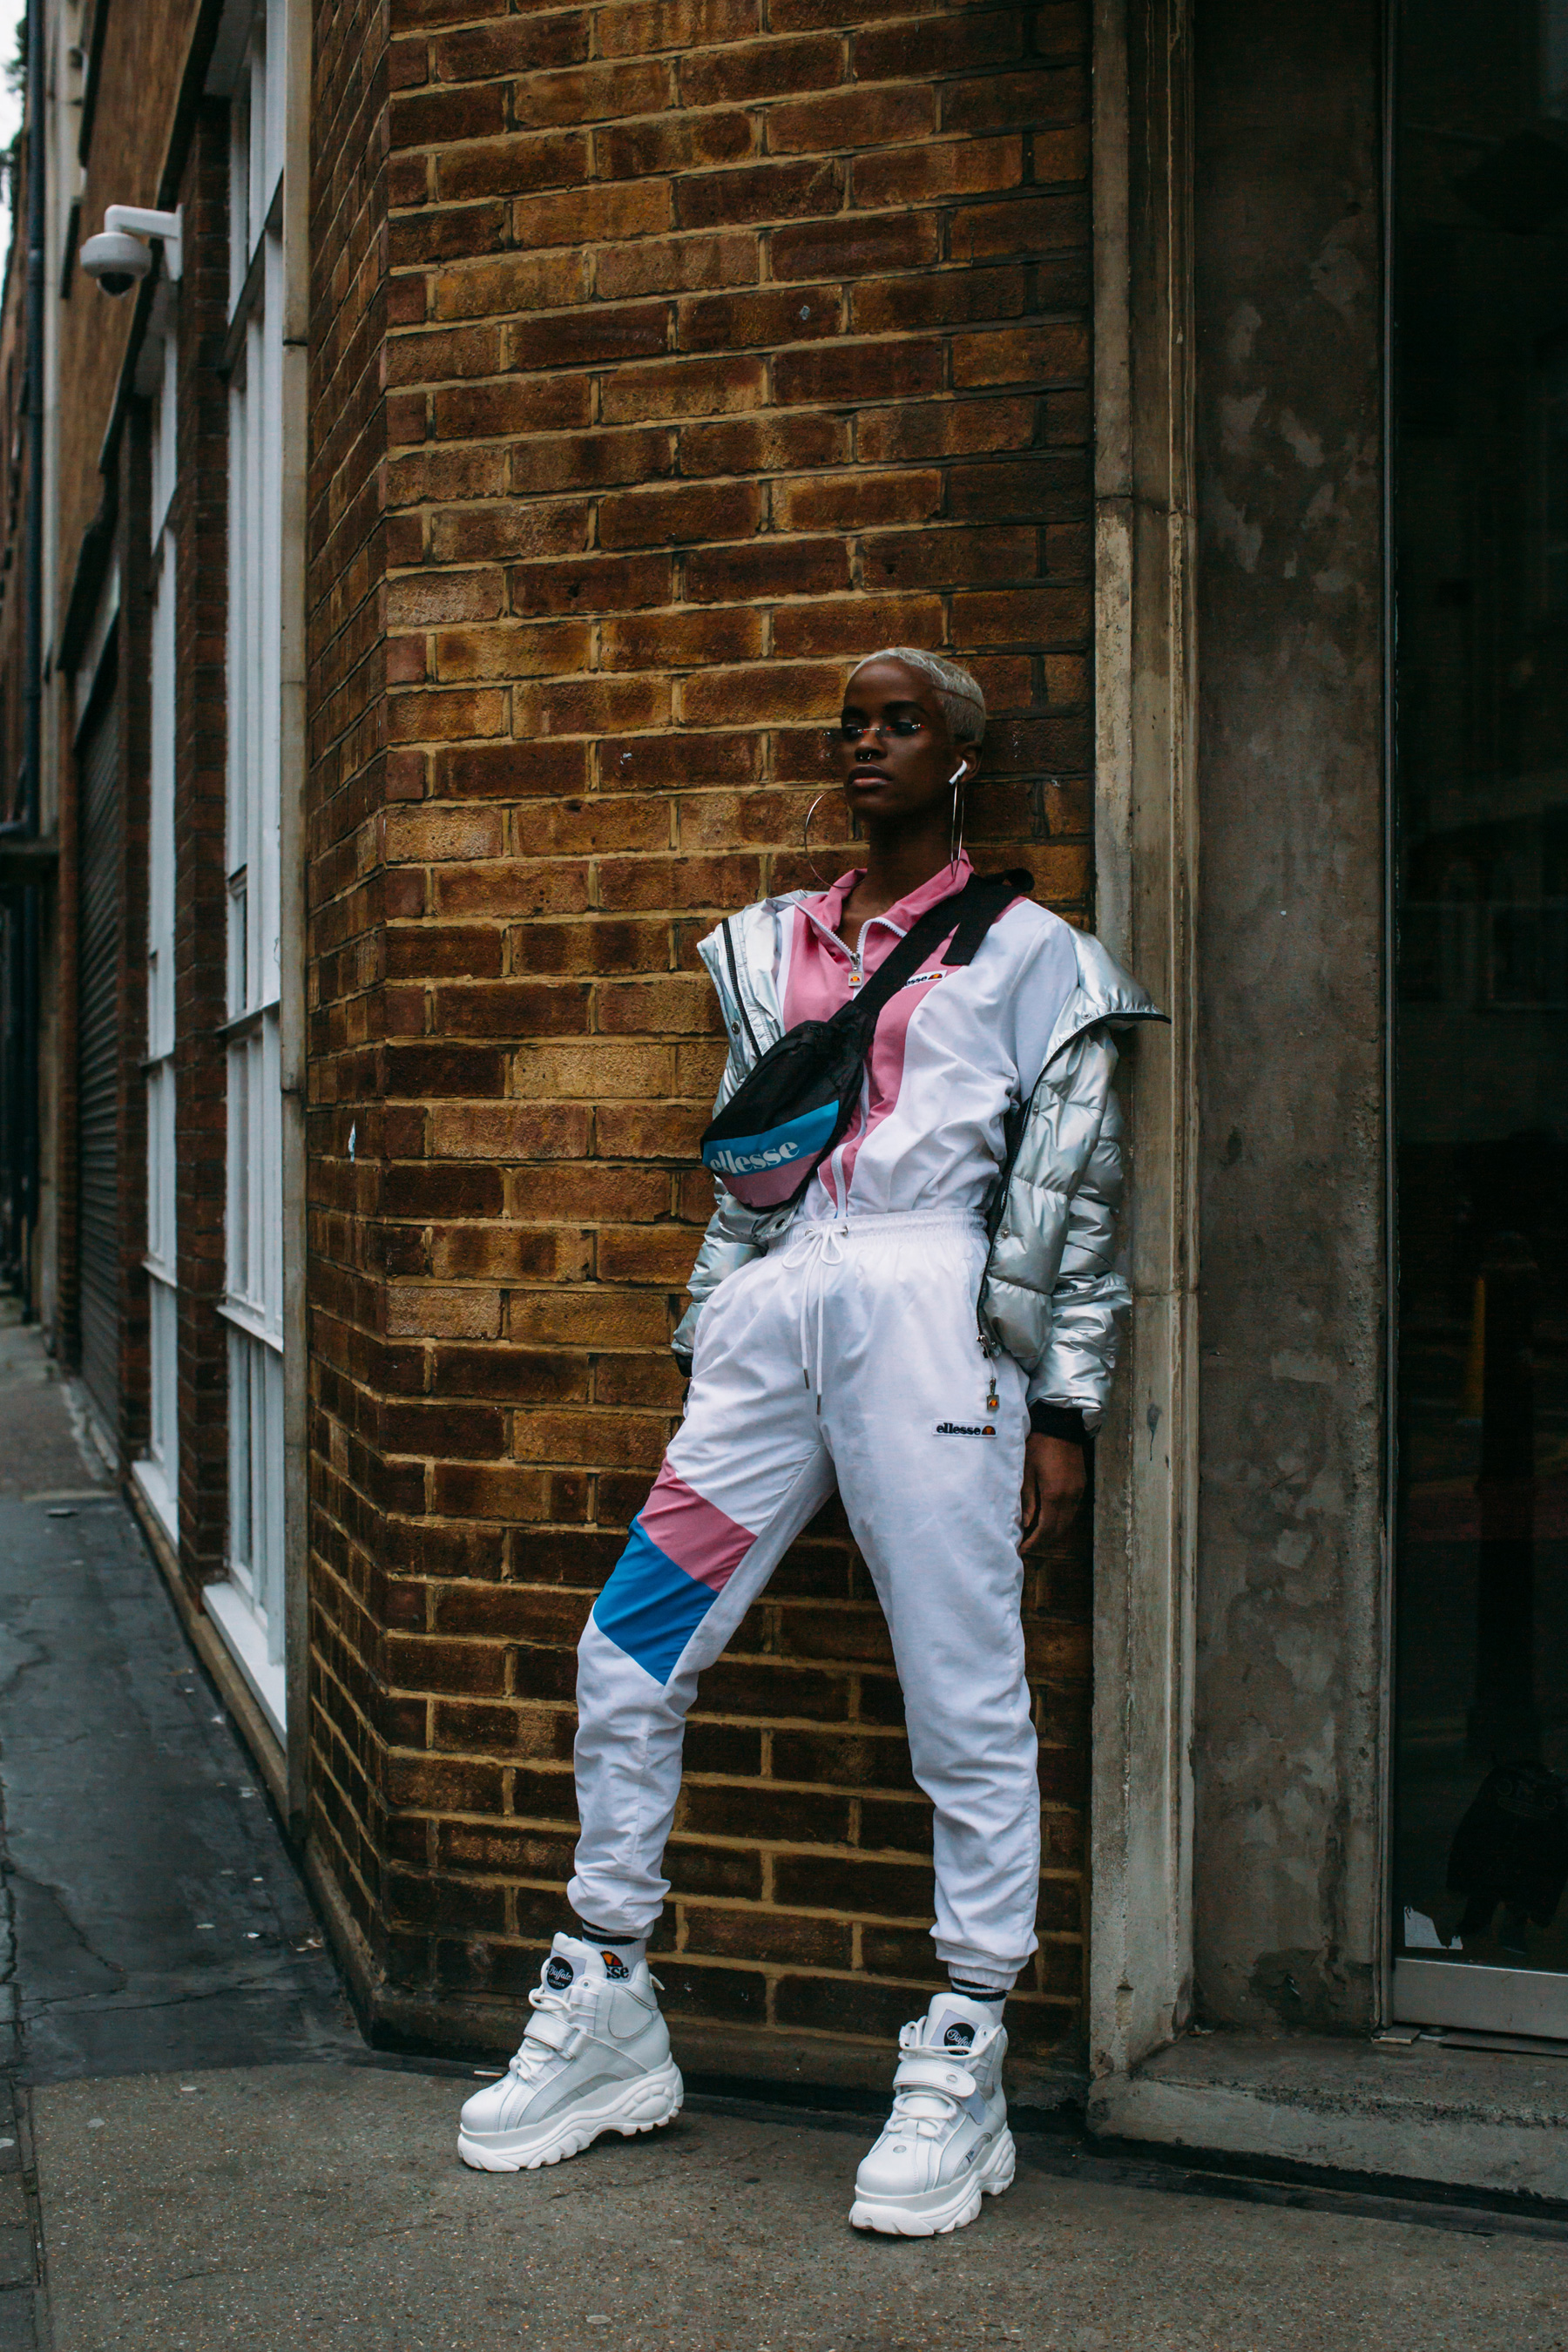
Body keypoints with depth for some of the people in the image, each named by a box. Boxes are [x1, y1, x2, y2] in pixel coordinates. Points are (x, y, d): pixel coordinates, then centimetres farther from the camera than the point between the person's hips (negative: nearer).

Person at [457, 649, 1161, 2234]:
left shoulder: (1028, 953, 7)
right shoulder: (771, 947, 21)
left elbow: (1082, 1195, 3)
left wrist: (1064, 1408, -3)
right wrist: (702, 1356, 18)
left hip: (933, 1314, -5)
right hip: (771, 1316, 5)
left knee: (965, 1705, -4)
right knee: (625, 1658, 2)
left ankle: (960, 2074, 10)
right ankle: (605, 2025, 18)